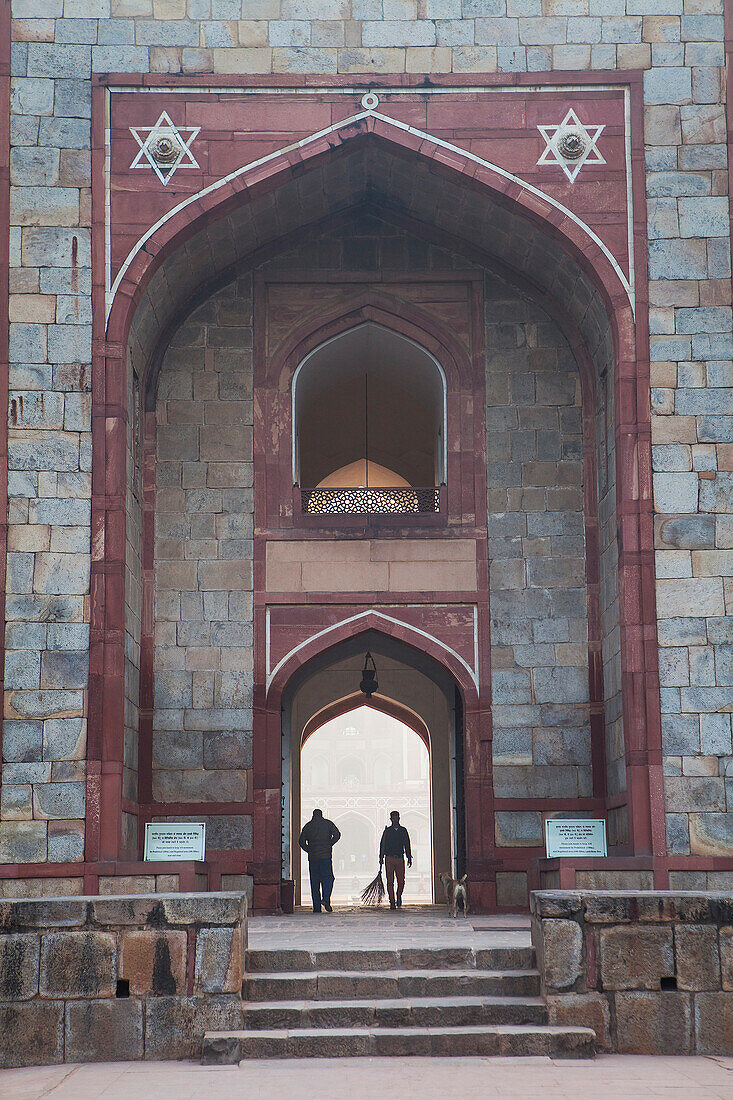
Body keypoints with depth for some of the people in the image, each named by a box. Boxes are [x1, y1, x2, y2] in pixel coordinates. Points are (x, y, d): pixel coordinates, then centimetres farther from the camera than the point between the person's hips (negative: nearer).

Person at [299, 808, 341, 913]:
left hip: (312, 857, 2)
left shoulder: (308, 826, 9)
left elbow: (301, 841, 2)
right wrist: (329, 845, 4)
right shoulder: (328, 823, 6)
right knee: (327, 878, 2)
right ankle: (326, 899, -21)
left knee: (314, 882, 4)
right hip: (325, 856, -2)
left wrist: (309, 850, 9)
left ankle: (316, 907, 1)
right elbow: (337, 835, -5)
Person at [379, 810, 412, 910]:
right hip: (389, 858, -1)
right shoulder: (387, 831, 6)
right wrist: (381, 858, 1)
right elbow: (382, 845, 7)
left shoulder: (403, 830, 9)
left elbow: (407, 845, 13)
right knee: (390, 882, -3)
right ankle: (392, 902, 2)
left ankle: (399, 897, 23)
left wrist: (409, 858, 8)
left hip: (400, 859, 1)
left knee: (401, 881, -4)